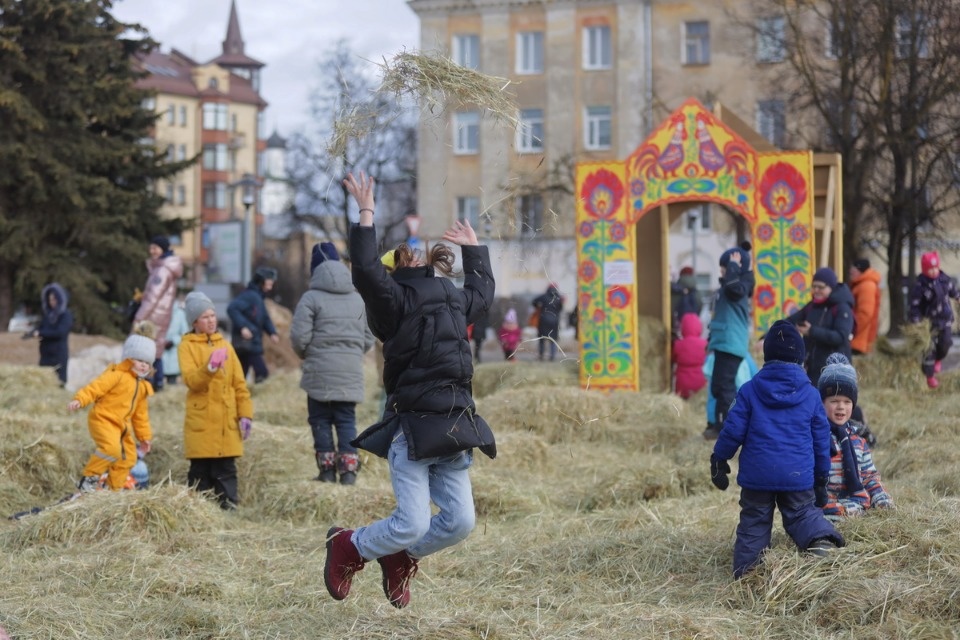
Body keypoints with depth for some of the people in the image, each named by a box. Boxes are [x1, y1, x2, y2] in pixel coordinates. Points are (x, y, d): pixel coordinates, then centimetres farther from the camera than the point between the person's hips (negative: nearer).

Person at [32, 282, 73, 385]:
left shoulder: (66, 315, -5)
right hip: (46, 354, 6)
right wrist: (35, 332, -16)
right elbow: (39, 328, 8)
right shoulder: (47, 314, 14)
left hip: (60, 354, -6)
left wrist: (41, 333, -13)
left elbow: (60, 332, -16)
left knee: (59, 381, -8)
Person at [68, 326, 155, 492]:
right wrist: (79, 400, -39)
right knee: (111, 448, -30)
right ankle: (89, 478, -16)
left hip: (122, 426, 9)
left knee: (129, 457, 11)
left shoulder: (142, 385, 17)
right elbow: (96, 387, -22)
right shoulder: (117, 375, -10)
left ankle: (114, 488, 26)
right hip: (102, 420, -9)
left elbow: (141, 414, 24)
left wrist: (144, 436, 24)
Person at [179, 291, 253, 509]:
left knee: (226, 470, 2)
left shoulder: (225, 345, 14)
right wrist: (210, 367, -31)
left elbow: (239, 384, 13)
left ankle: (229, 506, 5)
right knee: (201, 471, 1)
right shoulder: (187, 346, 2)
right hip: (201, 423, -3)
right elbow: (190, 380, -14)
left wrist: (245, 414, 4)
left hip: (226, 423, 3)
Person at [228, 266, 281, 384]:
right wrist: (242, 326, -30)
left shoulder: (258, 297, 18)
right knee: (262, 374, -13)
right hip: (247, 343, -10)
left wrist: (272, 333, 6)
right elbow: (232, 308, -25)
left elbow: (265, 319, 24)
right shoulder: (250, 295, -13)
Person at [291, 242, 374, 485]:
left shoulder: (311, 298, -7)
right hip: (351, 373, 4)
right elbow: (368, 339, 13)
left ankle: (327, 470, 5)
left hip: (320, 373, -4)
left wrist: (305, 355, 9)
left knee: (321, 420, 6)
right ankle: (349, 471, 1)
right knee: (347, 420, 7)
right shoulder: (357, 299, 10)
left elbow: (299, 336, -10)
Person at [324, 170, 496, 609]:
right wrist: (366, 214, -21)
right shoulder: (395, 298, -6)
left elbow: (482, 289, 39)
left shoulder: (455, 300, 17)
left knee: (460, 522, 2)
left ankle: (401, 558, 28)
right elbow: (366, 271, -25)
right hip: (411, 427, -7)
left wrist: (474, 248, 40)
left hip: (452, 429, 7)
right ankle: (347, 548, 19)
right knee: (413, 523, -10)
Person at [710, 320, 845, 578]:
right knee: (803, 514, 11)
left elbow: (733, 430, -2)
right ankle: (822, 539, -19)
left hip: (757, 475, -1)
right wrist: (821, 479, 19)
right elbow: (821, 440, 9)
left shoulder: (750, 390, -1)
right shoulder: (810, 395, 4)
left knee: (753, 523, 8)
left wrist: (719, 460, 12)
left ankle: (745, 574, -1)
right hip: (798, 477, 1)